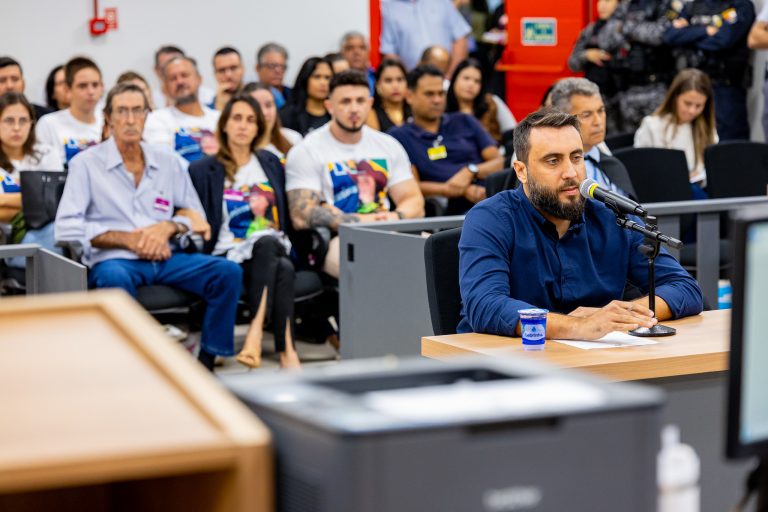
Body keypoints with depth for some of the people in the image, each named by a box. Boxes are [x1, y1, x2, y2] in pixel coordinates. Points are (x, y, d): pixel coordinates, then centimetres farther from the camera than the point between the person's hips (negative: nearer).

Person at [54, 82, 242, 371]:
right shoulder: (86, 164, 5)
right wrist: (128, 239, -12)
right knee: (115, 278, -40)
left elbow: (196, 217, 19)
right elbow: (66, 228, -5)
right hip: (113, 259, -4)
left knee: (228, 272, -20)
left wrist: (168, 226, -5)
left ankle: (207, 362, -12)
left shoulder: (169, 162, 16)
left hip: (165, 258, 4)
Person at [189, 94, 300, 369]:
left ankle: (256, 332, -47)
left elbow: (285, 213, 24)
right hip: (229, 254, -3)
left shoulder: (270, 163, 22)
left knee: (267, 244, -38)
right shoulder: (202, 170, 9)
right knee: (282, 269, -37)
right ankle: (286, 350, -45)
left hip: (273, 246, 3)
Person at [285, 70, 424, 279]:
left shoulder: (388, 146, 18)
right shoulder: (307, 151, 1)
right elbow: (301, 216, -9)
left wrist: (396, 216, -10)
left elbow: (414, 201, 15)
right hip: (336, 240, -5)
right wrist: (359, 220, -17)